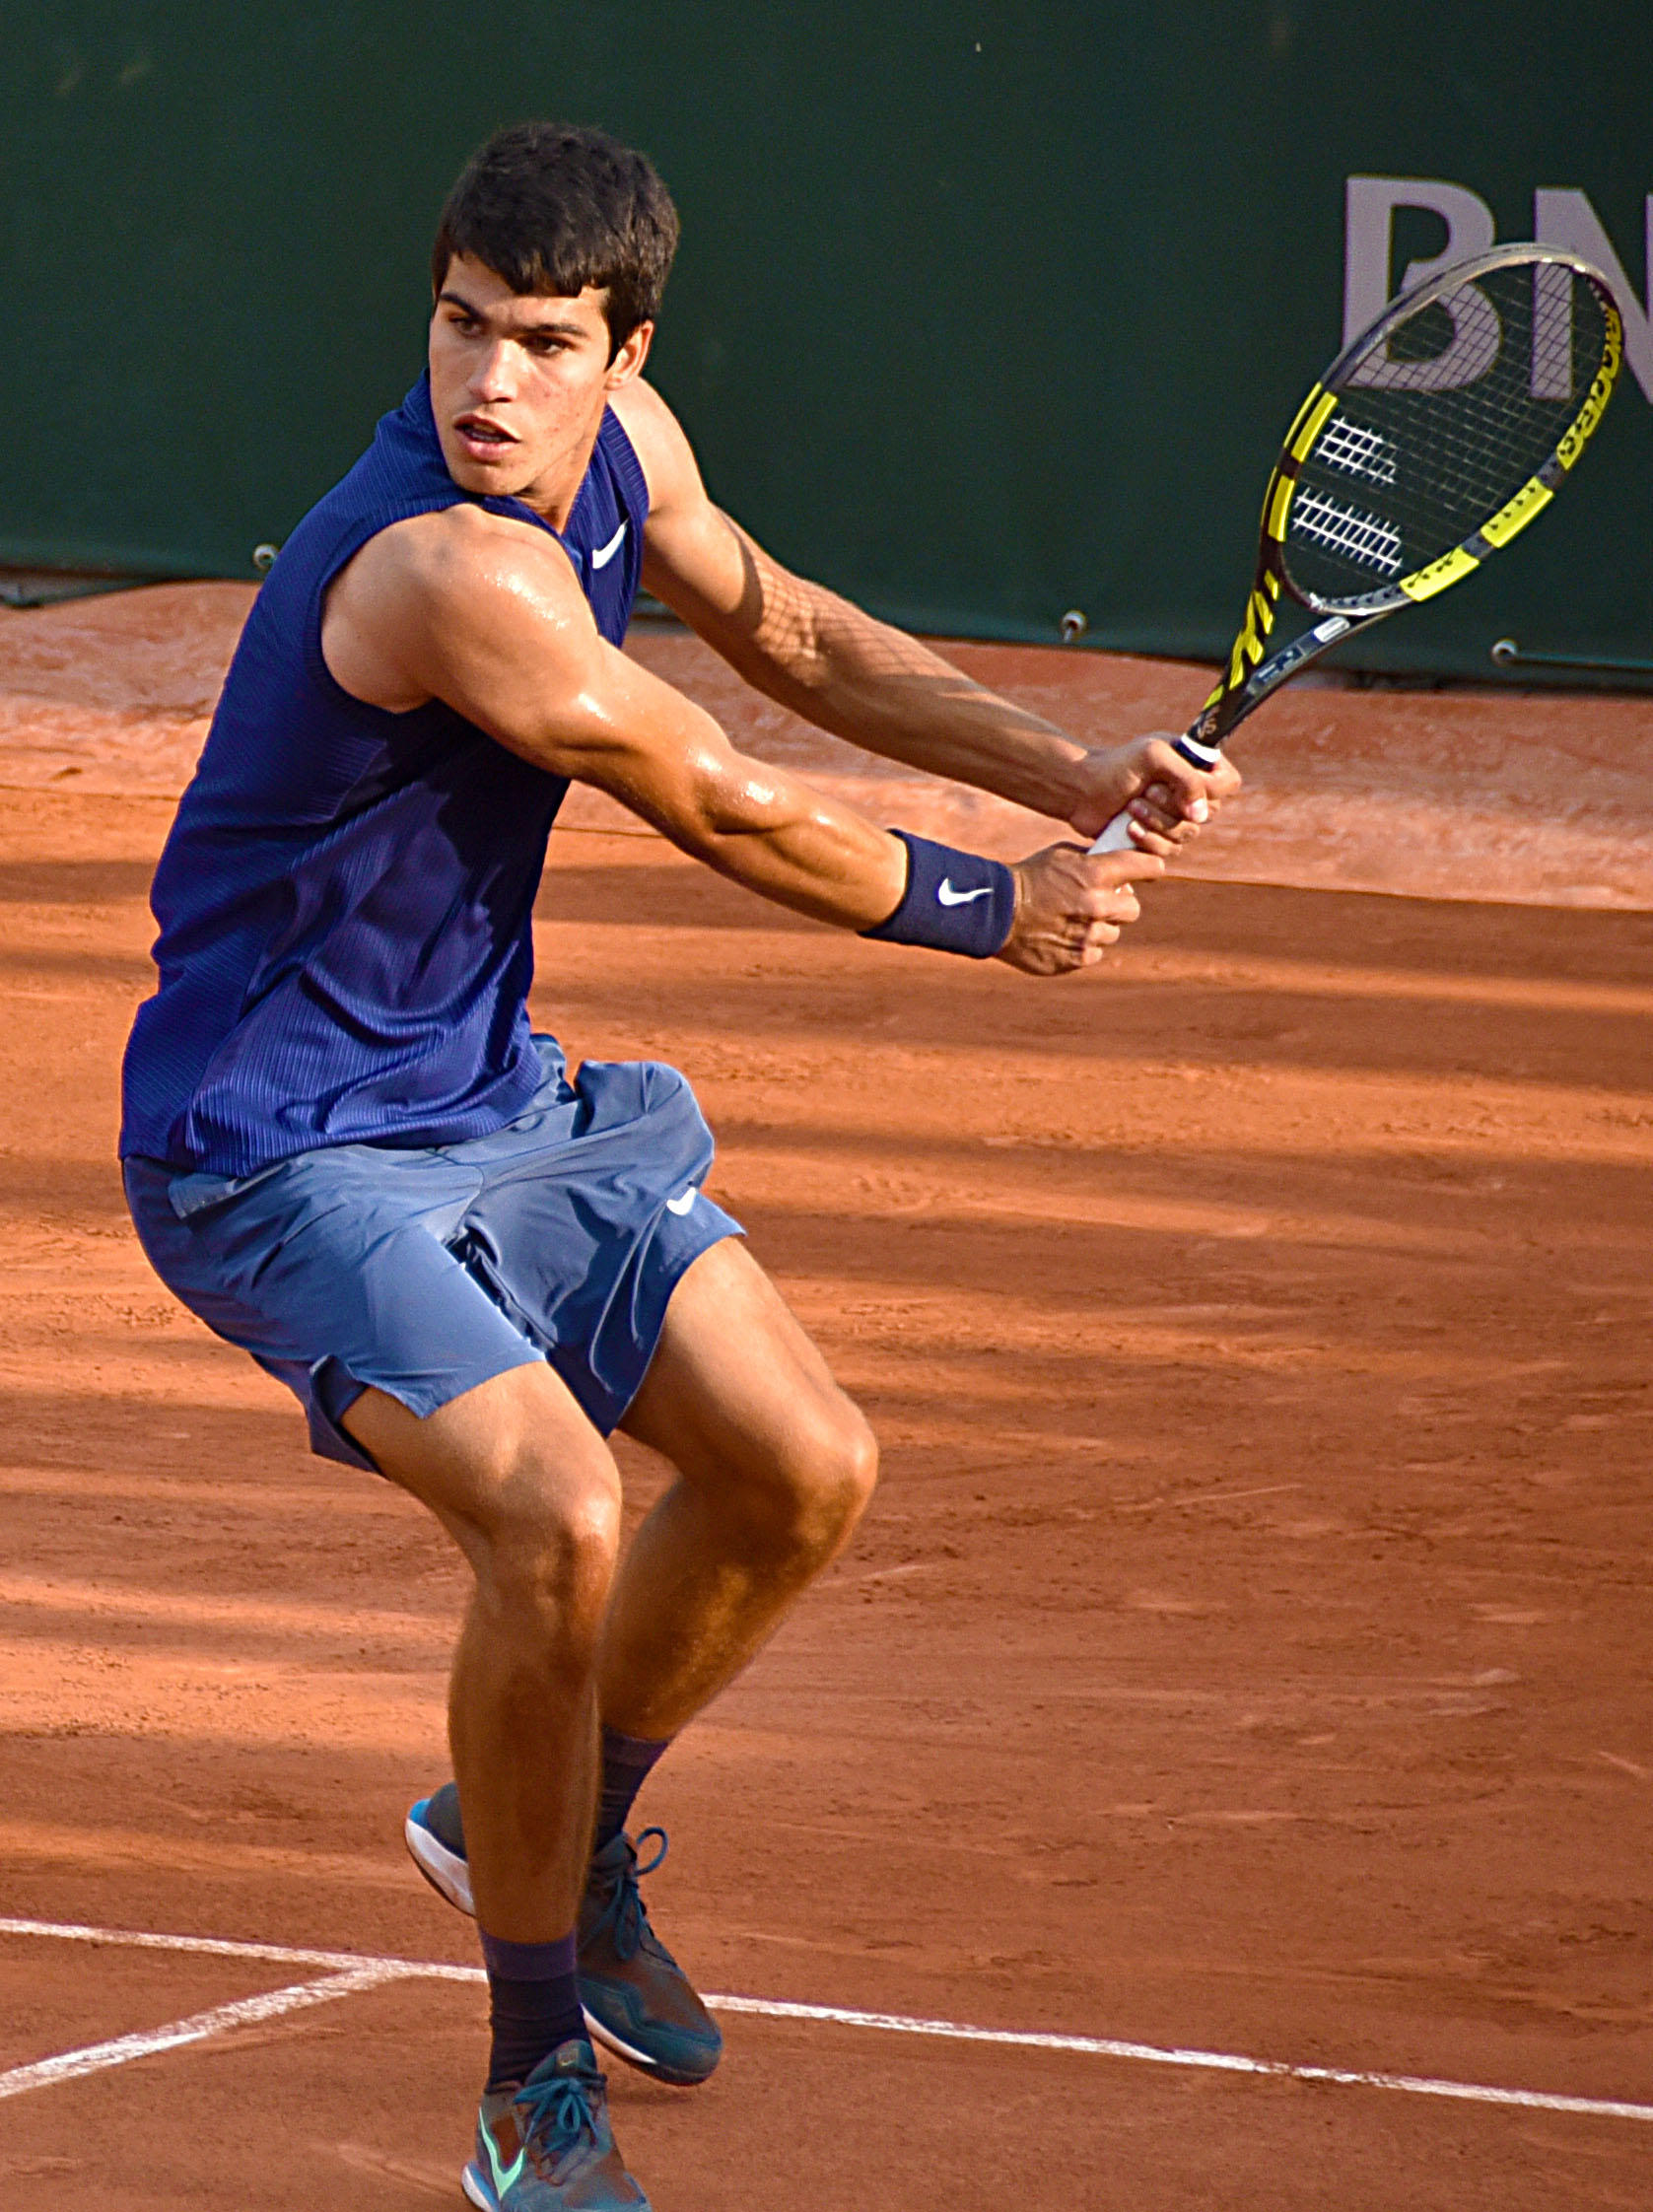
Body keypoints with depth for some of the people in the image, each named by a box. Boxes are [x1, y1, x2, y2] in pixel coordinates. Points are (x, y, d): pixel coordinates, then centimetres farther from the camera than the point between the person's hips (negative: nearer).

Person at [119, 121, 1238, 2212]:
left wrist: (1073, 777, 7)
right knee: (554, 1515, -27)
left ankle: (546, 1835, 34)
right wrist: (999, 910, -5)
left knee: (803, 1470, 8)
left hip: (493, 1098, 9)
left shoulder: (619, 450, -3)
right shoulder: (449, 566, -31)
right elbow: (733, 818, -21)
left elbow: (784, 634, 18)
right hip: (284, 1150, -9)